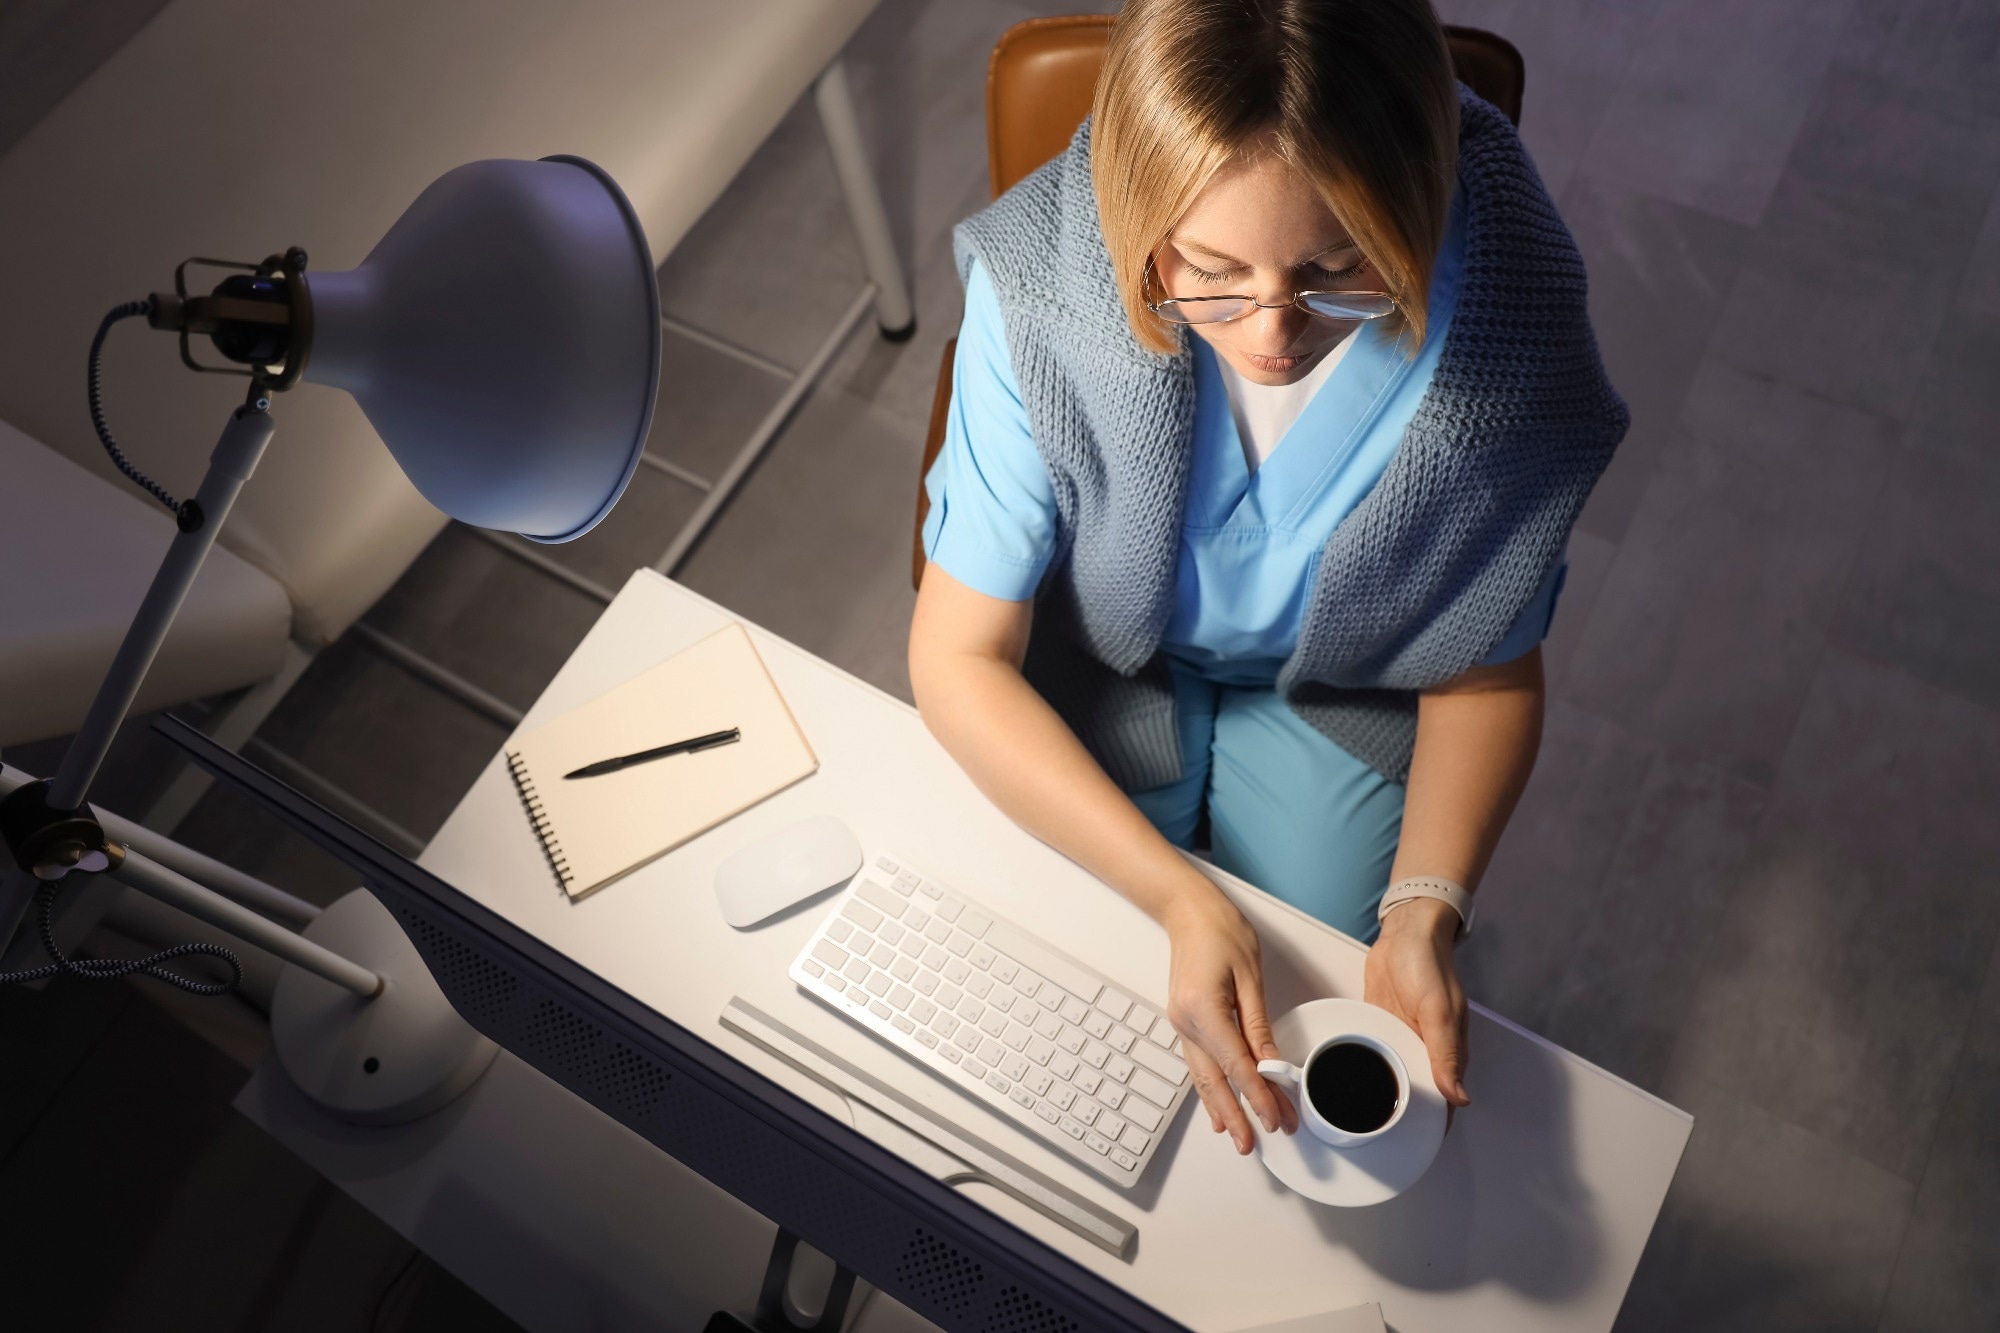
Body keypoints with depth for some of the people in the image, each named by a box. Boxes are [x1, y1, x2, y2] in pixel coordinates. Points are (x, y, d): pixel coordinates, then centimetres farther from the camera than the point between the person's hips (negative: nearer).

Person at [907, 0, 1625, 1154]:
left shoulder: (1505, 338, -31)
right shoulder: (1043, 284, -34)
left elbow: (1488, 669, -12)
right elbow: (959, 655, -25)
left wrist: (1425, 912, -27)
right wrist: (1179, 897, -34)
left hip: (1339, 686, 1)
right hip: (1098, 658, 0)